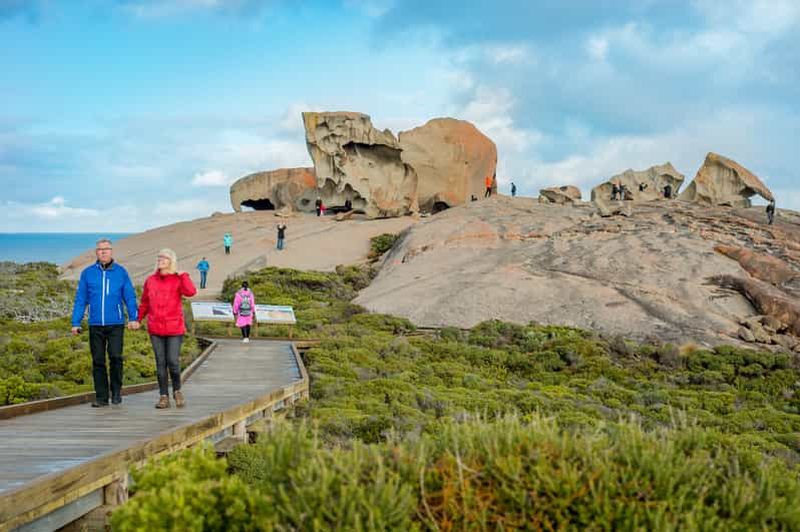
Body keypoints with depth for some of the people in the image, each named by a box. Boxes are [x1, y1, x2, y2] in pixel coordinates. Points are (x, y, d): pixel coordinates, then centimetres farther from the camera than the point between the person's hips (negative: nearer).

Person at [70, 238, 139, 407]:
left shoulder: (121, 272, 4)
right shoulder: (87, 273, 7)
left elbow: (130, 296, 3)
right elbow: (80, 299, 9)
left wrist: (133, 318, -8)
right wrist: (76, 323, 3)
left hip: (116, 324, -2)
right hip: (95, 324, 2)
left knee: (116, 357, -12)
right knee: (98, 361, 5)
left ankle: (116, 391, 7)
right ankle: (101, 397, 12)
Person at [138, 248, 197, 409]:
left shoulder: (178, 279, 0)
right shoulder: (150, 280, 10)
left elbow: (191, 292, -19)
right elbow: (145, 303, 17)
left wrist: (183, 274, -13)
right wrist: (138, 319, 11)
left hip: (174, 329, -3)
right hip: (155, 329, 3)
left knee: (173, 361, -6)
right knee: (160, 363, 4)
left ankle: (177, 391, 17)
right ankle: (164, 396, 11)